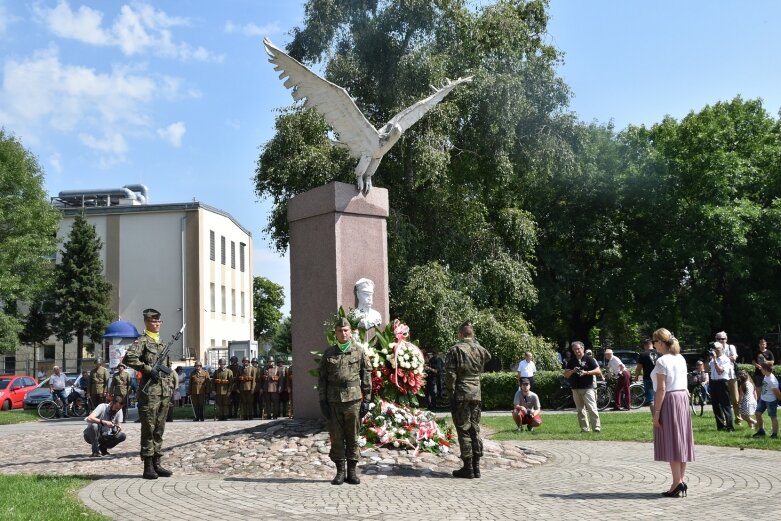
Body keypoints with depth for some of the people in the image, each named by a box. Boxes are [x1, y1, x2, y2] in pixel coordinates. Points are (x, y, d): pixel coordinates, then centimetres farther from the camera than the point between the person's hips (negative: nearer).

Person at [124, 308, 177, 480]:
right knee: (148, 430, -4)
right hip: (149, 392, -7)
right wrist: (149, 369, -19)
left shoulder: (162, 343, 19)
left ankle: (157, 464, 16)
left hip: (164, 392, 7)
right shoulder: (142, 341, -4)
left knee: (159, 430, 10)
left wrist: (172, 386, 16)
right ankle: (148, 467, 0)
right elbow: (129, 358, -20)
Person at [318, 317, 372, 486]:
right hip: (333, 401, 1)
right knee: (336, 438, 4)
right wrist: (322, 401, 1)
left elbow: (366, 376, 3)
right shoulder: (328, 353, 8)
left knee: (353, 437, 4)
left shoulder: (359, 351, 4)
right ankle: (340, 471, 13)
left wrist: (366, 400, -2)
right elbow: (322, 378, 8)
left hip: (353, 400, -1)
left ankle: (352, 471, 13)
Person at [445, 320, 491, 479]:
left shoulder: (456, 350, -9)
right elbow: (488, 357, 27)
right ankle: (476, 466, 13)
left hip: (461, 395, -5)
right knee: (475, 429, 11)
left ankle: (468, 468, 0)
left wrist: (451, 393, -4)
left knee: (463, 430, -1)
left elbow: (450, 374, -12)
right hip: (476, 394, 5)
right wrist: (474, 341, 20)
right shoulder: (480, 349, 4)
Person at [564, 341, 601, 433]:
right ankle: (584, 429, 12)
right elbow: (565, 375, 11)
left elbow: (598, 371, -4)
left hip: (587, 388, -5)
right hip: (575, 389, 5)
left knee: (592, 408, -12)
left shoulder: (588, 359, 1)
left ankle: (597, 427, -11)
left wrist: (587, 372, -16)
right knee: (580, 410, 7)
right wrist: (572, 371, -9)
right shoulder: (571, 361, 13)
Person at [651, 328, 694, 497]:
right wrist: (684, 400, 19)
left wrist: (656, 412, -15)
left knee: (670, 441, -4)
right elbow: (685, 384, 14)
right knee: (681, 441, 11)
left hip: (668, 401, -8)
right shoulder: (681, 359, 11)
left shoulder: (662, 361, -15)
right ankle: (682, 481, 15)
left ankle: (677, 483, -4)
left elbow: (661, 389, -18)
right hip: (682, 398, 8)